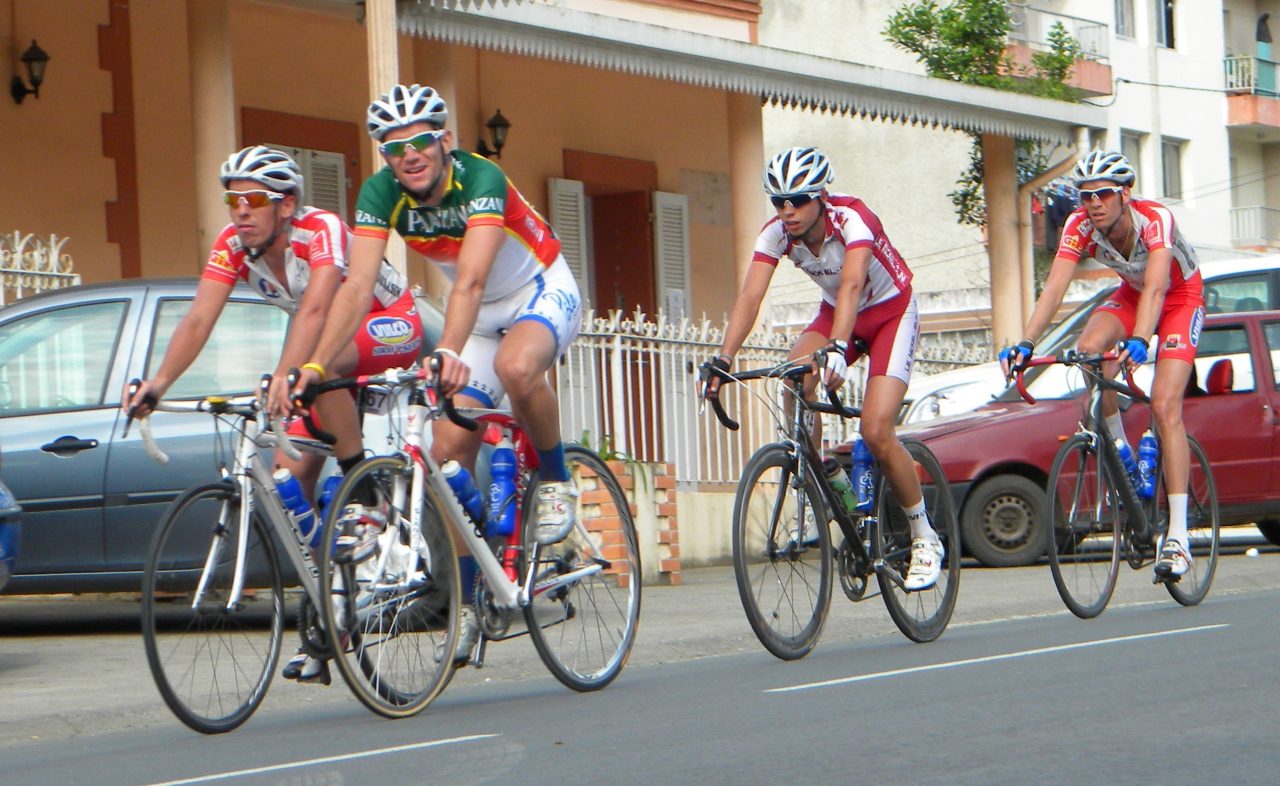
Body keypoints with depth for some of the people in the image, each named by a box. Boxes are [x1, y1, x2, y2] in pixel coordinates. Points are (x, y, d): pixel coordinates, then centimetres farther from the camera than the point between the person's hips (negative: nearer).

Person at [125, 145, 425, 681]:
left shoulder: (322, 230, -31)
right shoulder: (233, 246, -14)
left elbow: (314, 309, -46)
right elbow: (198, 320, -24)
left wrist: (285, 375, -62)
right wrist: (158, 384, -41)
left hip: (392, 326, -7)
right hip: (328, 346, 7)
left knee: (321, 364, -40)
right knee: (290, 478, -7)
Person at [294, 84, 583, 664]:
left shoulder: (480, 180, -31)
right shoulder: (381, 194, -17)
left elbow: (469, 281, -44)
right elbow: (358, 286, -25)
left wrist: (448, 352, -60)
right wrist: (315, 365, -37)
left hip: (543, 294, -5)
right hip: (480, 315, 6)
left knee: (517, 367, -39)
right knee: (448, 451, -7)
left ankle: (555, 482, -12)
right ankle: (465, 604, 4)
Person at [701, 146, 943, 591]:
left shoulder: (852, 218, -31)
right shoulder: (777, 234, -16)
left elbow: (852, 284, -46)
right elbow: (750, 297, -25)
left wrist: (837, 349, -61)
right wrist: (723, 358, -39)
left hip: (891, 312, -5)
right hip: (835, 312, 5)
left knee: (876, 432, -20)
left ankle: (924, 538, -1)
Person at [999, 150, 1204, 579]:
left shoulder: (1155, 219, -35)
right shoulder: (1080, 227, -23)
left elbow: (1155, 288, -47)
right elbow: (1054, 287, -31)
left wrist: (1139, 341, -64)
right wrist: (1026, 343, -45)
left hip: (1181, 297, -4)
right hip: (1131, 294, 4)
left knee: (1165, 406, -19)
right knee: (1089, 348, -28)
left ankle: (1178, 535, -19)